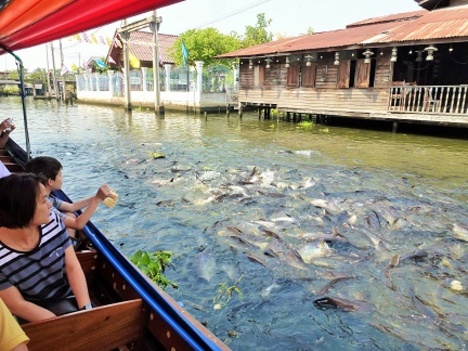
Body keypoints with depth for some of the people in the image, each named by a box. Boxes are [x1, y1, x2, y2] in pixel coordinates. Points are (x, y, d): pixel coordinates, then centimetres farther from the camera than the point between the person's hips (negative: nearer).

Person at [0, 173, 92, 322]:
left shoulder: (52, 221, -14)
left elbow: (73, 267, -10)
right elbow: (17, 305, -16)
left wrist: (86, 309, -21)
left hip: (70, 296, 4)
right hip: (36, 310, -3)